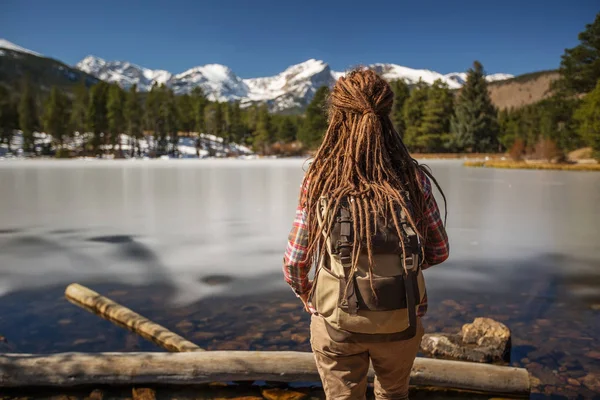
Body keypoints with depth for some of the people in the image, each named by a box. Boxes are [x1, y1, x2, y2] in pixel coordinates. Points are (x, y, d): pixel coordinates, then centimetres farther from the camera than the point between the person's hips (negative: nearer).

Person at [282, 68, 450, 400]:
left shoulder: (319, 181, -13)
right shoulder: (413, 178, -11)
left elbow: (294, 263, -8)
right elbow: (439, 251, 1)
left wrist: (308, 299, 12)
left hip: (337, 321, -1)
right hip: (401, 321, 2)